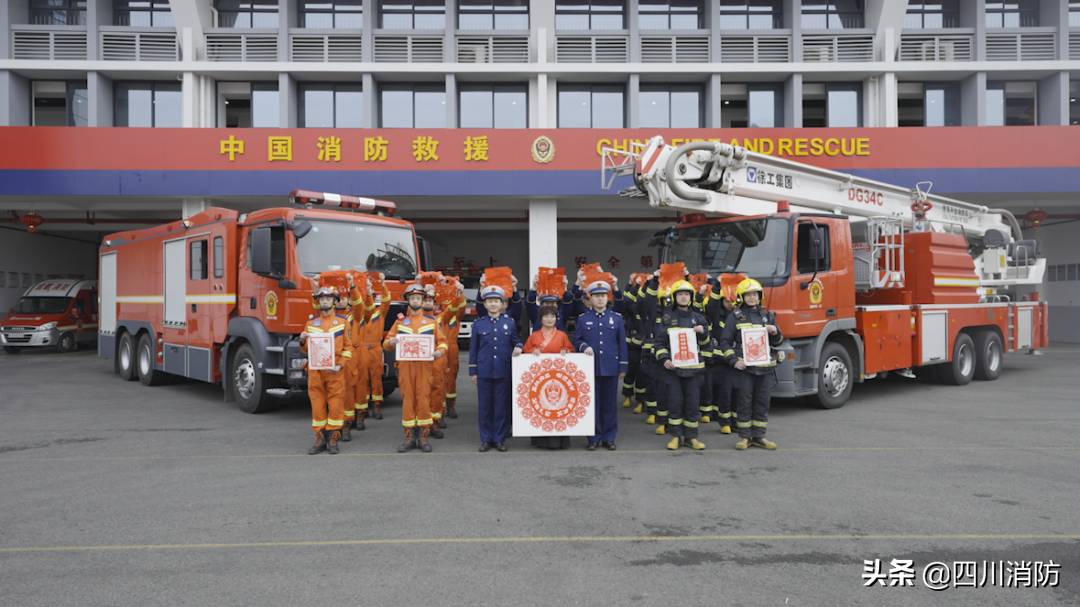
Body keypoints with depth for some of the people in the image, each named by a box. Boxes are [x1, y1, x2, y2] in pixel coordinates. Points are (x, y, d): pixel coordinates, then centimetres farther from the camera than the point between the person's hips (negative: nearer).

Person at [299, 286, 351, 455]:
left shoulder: (342, 322, 6)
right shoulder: (311, 323, 12)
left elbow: (348, 348, 3)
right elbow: (306, 350, 15)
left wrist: (340, 365, -10)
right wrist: (303, 341, -8)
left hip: (335, 371, -2)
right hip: (315, 370, 2)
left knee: (335, 404, -2)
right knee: (317, 405, 3)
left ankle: (333, 440, 7)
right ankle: (320, 439, 12)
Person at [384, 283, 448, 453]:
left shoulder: (431, 321, 9)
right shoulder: (400, 321, 12)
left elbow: (442, 340, 8)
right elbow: (387, 342, 11)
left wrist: (440, 351, -13)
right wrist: (390, 342, -13)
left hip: (425, 365, -1)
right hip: (405, 366, 1)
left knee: (424, 400, -2)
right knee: (407, 401, 2)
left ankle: (423, 437, 7)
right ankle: (410, 437, 10)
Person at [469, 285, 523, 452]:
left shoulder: (509, 322, 6)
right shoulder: (478, 324, 5)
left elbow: (516, 341, 14)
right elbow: (473, 349, 8)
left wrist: (518, 347, -11)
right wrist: (473, 371, 4)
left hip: (503, 371, 0)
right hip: (484, 371, 0)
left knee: (502, 405, 3)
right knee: (485, 405, 4)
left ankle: (500, 438, 14)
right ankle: (486, 439, 14)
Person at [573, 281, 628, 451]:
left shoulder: (617, 318, 8)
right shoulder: (583, 319, 7)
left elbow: (622, 344, 8)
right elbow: (577, 341, 9)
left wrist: (623, 367, 3)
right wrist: (584, 346, -13)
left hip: (611, 367, 1)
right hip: (590, 367, 0)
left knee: (610, 403, 5)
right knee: (592, 402, 3)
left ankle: (609, 438, 14)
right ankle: (594, 438, 12)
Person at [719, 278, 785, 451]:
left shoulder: (767, 316, 14)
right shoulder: (735, 317, 3)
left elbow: (777, 343, 17)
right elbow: (725, 341, 0)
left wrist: (775, 333, -5)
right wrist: (733, 361, -11)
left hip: (765, 367, 3)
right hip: (743, 367, -3)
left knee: (762, 403, 6)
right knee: (744, 403, 0)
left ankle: (759, 436, 16)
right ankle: (745, 437, 11)